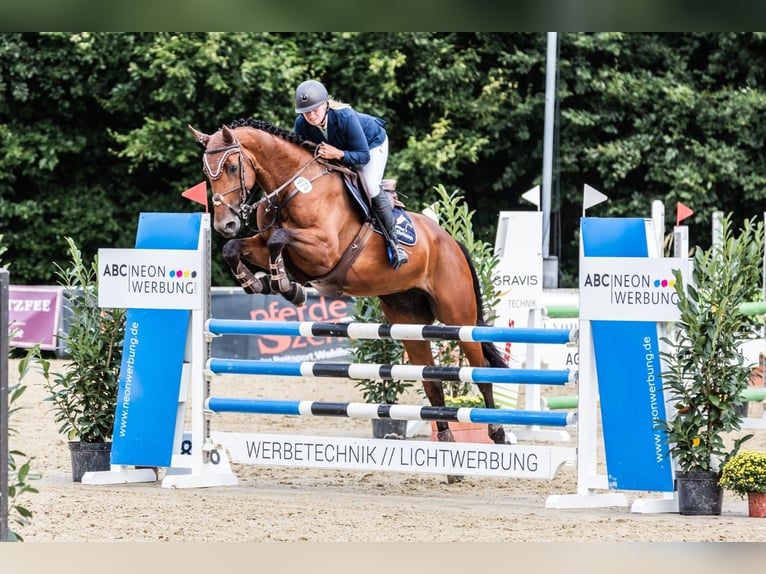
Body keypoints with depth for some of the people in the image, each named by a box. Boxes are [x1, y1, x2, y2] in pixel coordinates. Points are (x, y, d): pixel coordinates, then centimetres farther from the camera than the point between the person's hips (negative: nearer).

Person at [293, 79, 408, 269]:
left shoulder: (345, 117, -42)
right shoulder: (301, 124, -29)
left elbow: (363, 156, -36)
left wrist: (338, 154, -52)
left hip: (372, 142, -6)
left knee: (370, 188, -24)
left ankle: (394, 243, -16)